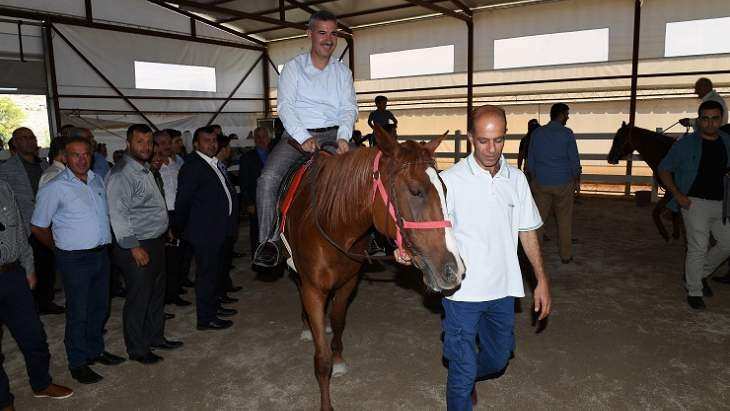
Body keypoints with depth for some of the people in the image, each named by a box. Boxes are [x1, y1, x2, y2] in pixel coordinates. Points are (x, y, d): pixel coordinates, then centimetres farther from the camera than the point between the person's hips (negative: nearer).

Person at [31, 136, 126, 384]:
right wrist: (60, 248, 5)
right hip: (75, 259, -6)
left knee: (99, 307, 17)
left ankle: (95, 350, 35)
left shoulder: (97, 180, 6)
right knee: (78, 313, 4)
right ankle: (78, 363, 20)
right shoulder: (55, 188, -12)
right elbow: (38, 227, -5)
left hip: (101, 254, 6)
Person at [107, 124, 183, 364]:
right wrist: (134, 246, -22)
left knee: (157, 293, 19)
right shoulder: (121, 174, -16)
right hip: (136, 247, -10)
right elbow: (118, 214, -21)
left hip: (155, 242, 10)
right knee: (138, 299, 1)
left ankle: (155, 337, 35)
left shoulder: (145, 171, 14)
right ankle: (137, 349, 16)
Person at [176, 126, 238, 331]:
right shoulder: (192, 166, -15)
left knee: (215, 271, 20)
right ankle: (206, 318, 10)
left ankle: (213, 306, 36)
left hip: (219, 229, 9)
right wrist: (182, 228, -6)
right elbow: (182, 201, -14)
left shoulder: (215, 163, 12)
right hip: (204, 231, -9)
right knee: (206, 273, 0)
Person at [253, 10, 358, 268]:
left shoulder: (343, 71, 14)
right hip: (298, 133, -2)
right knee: (268, 177, -25)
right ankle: (268, 240, -19)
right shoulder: (293, 67, 5)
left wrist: (343, 136, -17)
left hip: (334, 134, 3)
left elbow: (349, 108, 4)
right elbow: (285, 106, -7)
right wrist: (304, 137, -22)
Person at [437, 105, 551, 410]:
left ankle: (467, 378, 52)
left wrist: (542, 280, 6)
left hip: (503, 289, 5)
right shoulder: (450, 180, -12)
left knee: (499, 357, 22)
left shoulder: (516, 180, 2)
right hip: (462, 290, -5)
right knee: (463, 368, 5)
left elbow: (527, 232, 9)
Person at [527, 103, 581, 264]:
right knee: (564, 220, 9)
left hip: (540, 183, 3)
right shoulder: (567, 133, -7)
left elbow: (530, 159, 8)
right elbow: (574, 159, -4)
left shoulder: (537, 133, 3)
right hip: (563, 184, -2)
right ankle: (566, 255, 18)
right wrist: (577, 178, 10)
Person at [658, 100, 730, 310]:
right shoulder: (686, 144, -7)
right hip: (694, 203, -5)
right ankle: (694, 291, 9)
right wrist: (677, 194, -13)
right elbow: (664, 170, -4)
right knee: (698, 248, -6)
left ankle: (700, 274, 33)